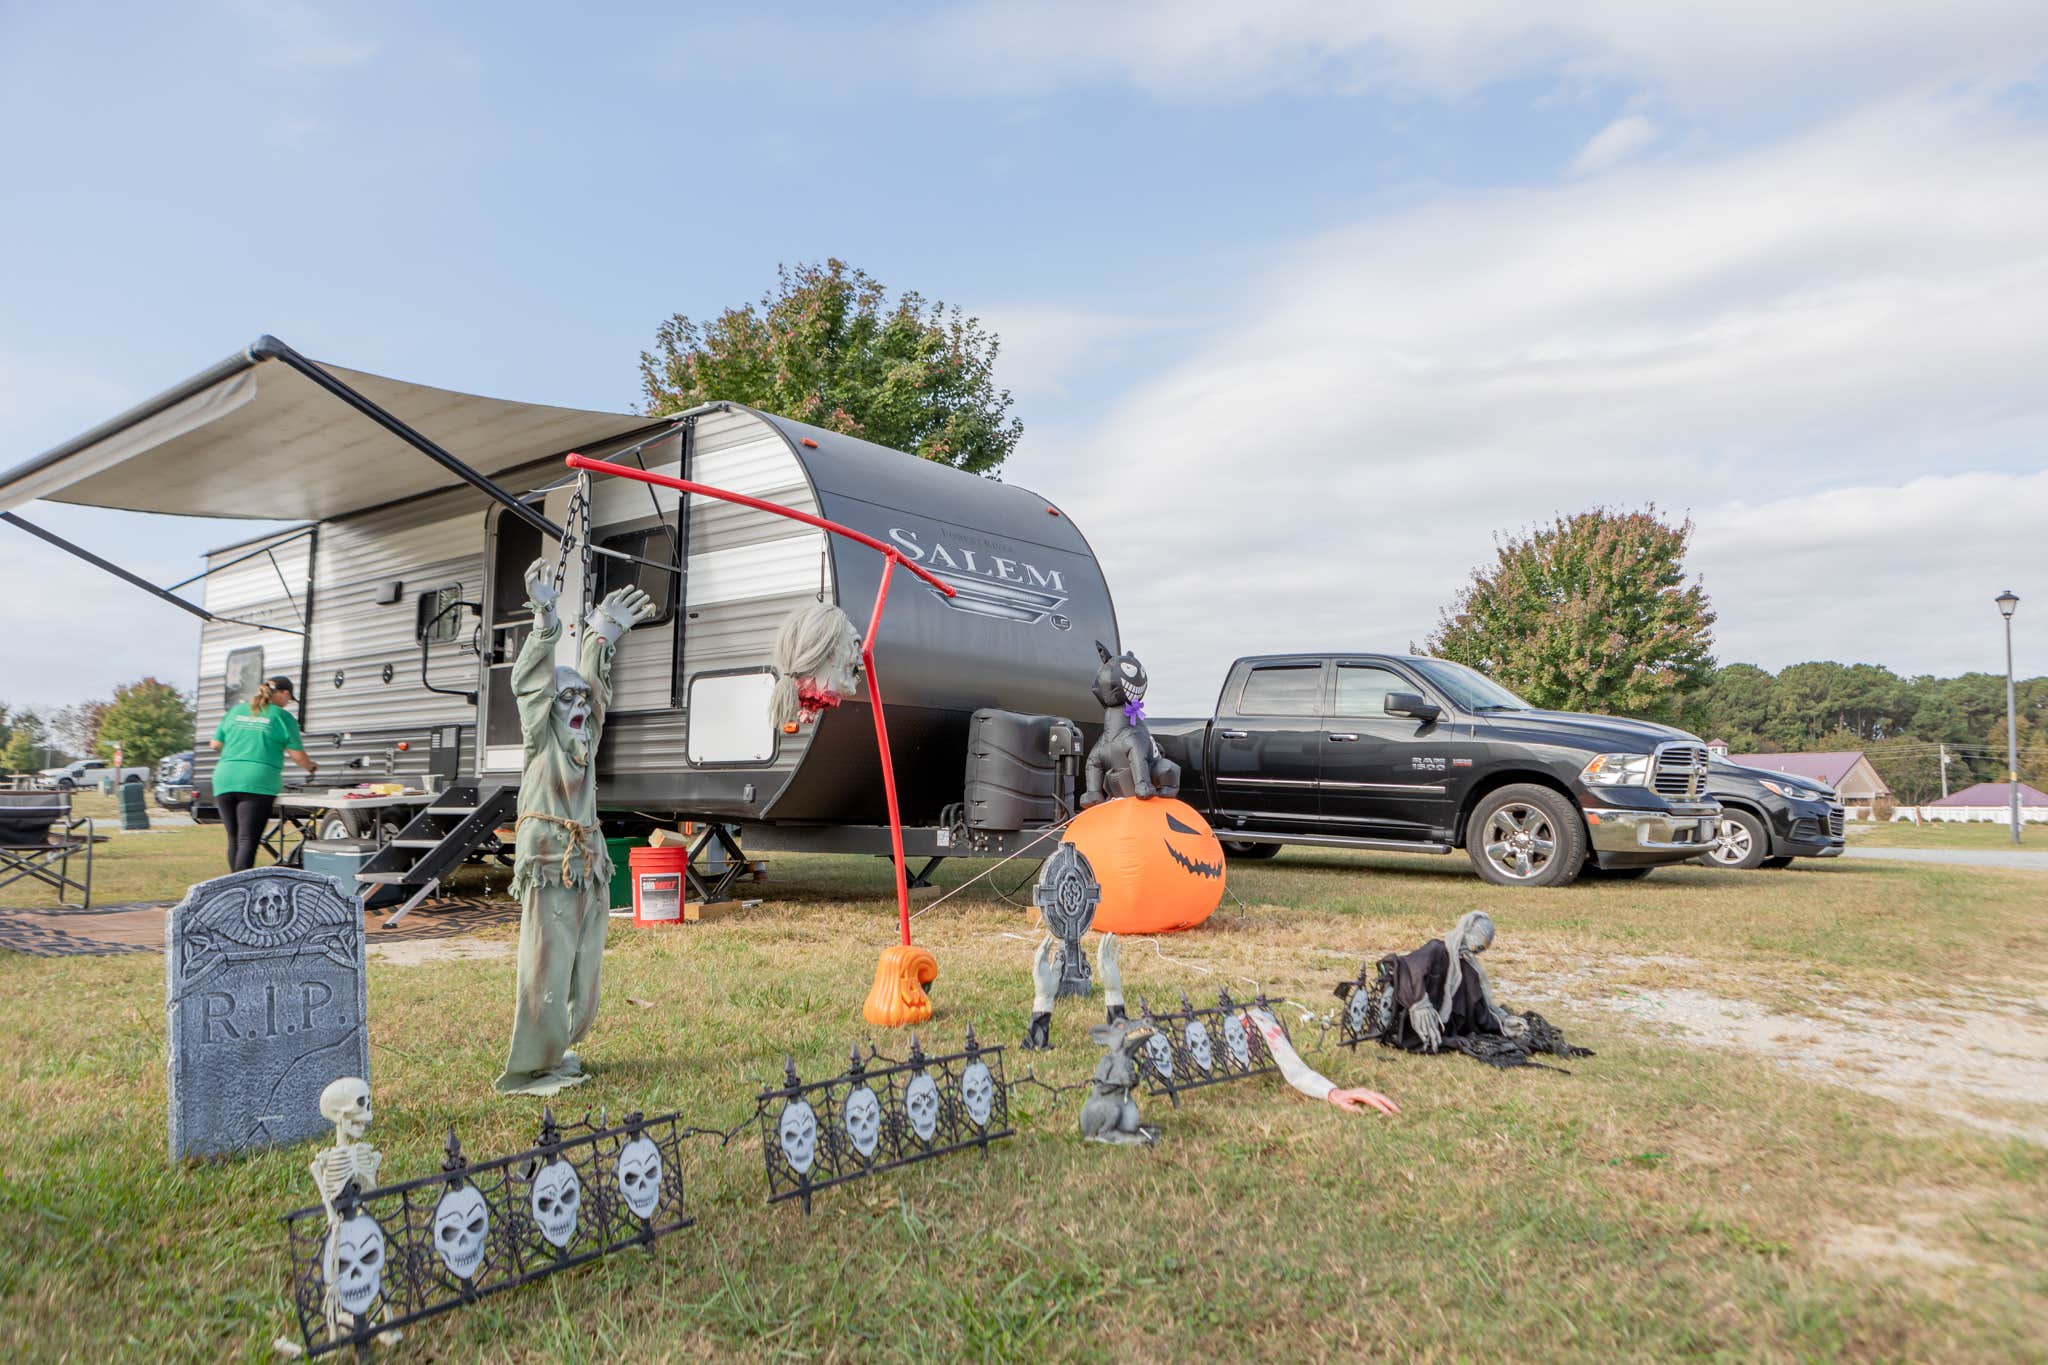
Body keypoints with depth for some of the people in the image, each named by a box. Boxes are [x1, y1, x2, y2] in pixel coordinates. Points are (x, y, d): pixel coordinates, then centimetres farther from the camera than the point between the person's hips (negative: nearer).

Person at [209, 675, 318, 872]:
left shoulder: (235, 712, 17)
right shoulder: (282, 717, 3)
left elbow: (215, 744, 21)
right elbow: (297, 755, 1)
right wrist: (311, 767, 21)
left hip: (224, 781, 5)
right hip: (258, 782, -5)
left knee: (234, 839, 15)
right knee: (248, 840, -9)